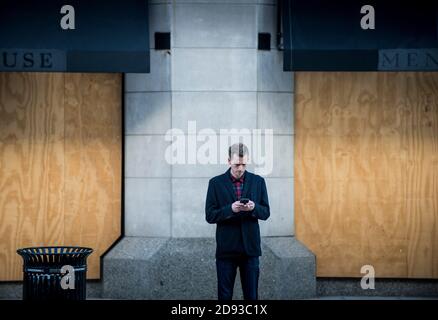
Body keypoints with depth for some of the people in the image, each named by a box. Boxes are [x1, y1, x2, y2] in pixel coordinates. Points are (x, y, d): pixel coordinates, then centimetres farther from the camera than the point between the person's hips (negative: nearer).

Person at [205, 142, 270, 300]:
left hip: (250, 247, 1)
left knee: (251, 295, 6)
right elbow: (210, 216, -4)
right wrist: (230, 209, -20)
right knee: (224, 295, 5)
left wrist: (254, 207, -16)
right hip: (226, 249, -1)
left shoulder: (258, 181, 5)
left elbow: (266, 213, 5)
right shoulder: (216, 183, 0)